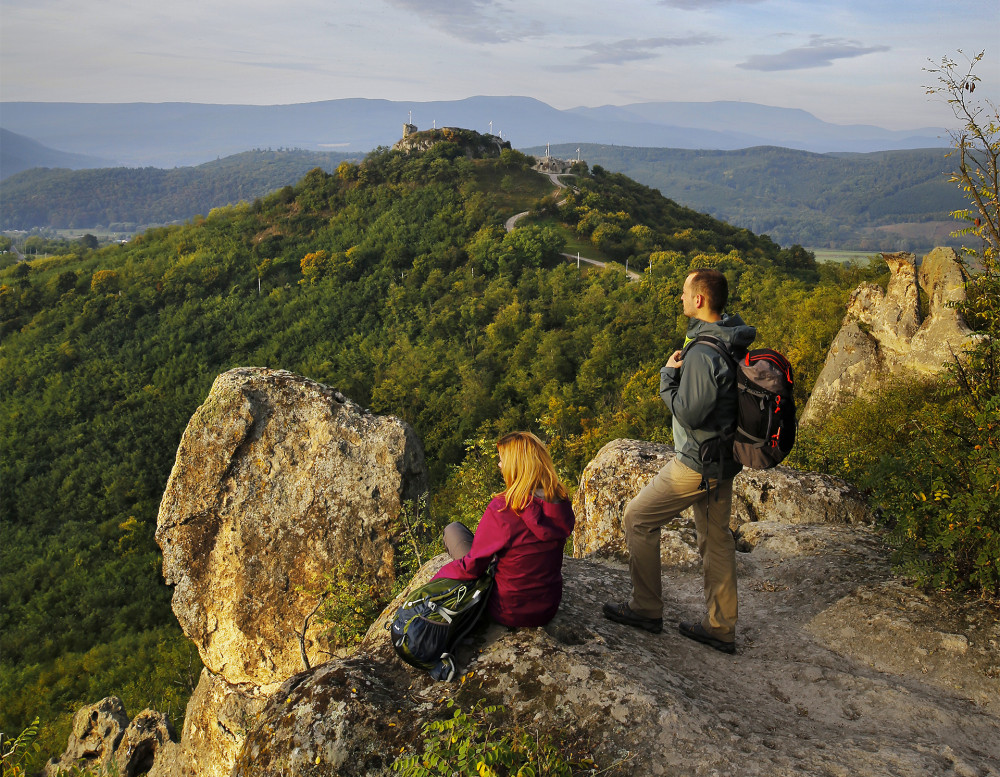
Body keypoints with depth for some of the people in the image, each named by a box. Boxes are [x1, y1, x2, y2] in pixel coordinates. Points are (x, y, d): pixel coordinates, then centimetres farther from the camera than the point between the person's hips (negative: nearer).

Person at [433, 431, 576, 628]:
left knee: (453, 530, 12)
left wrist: (436, 578, 2)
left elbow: (472, 566, -17)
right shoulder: (562, 505, -9)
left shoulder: (501, 509, -26)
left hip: (509, 613, -6)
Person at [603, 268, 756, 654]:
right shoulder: (734, 341, 5)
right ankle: (720, 627, 28)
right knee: (716, 537, 16)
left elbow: (689, 412, -25)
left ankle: (646, 608, 15)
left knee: (638, 517, 4)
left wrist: (669, 374, -14)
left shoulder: (702, 353, -26)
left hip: (697, 463, -10)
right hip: (724, 461, 10)